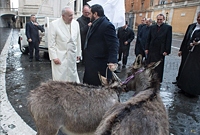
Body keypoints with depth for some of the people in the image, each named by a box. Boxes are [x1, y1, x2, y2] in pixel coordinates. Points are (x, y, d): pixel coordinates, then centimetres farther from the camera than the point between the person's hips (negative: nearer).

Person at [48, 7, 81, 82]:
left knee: (73, 76, 12)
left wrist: (78, 53, 11)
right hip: (60, 57, -4)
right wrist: (54, 57, -12)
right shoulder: (54, 24, -8)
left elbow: (78, 39, 11)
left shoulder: (76, 23, 5)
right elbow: (51, 43, -8)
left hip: (72, 56, 4)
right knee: (60, 79, 0)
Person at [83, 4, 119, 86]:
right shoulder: (94, 25, 15)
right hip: (90, 63, 9)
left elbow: (114, 45, -21)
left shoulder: (107, 25, -15)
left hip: (100, 65, -9)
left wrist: (112, 62, -29)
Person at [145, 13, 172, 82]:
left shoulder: (168, 27, -1)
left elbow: (169, 40, -4)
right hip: (151, 50, 3)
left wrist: (166, 51, -10)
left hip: (160, 51, -3)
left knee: (159, 67, 6)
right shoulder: (152, 27, 10)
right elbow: (148, 39, 10)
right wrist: (146, 48, 4)